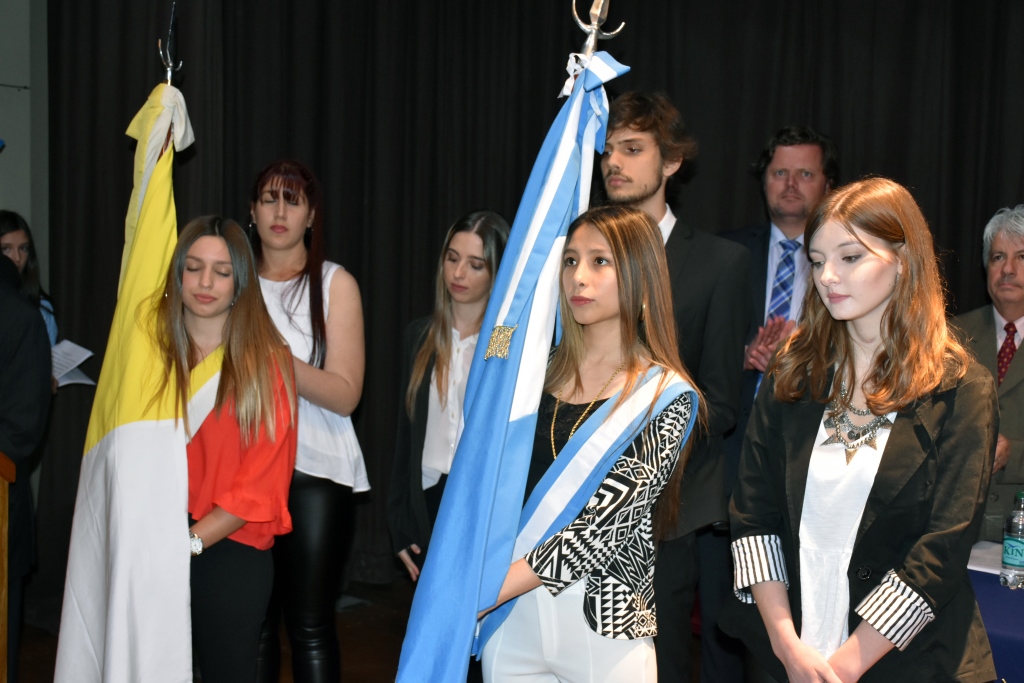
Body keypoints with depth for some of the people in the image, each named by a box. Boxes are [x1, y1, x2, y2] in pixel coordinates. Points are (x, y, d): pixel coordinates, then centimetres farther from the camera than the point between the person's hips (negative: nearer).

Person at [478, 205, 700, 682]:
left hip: (602, 624, -3)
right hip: (511, 616, 3)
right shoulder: (541, 371, 6)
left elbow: (602, 529, -16)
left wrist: (483, 593, -18)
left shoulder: (667, 397, -7)